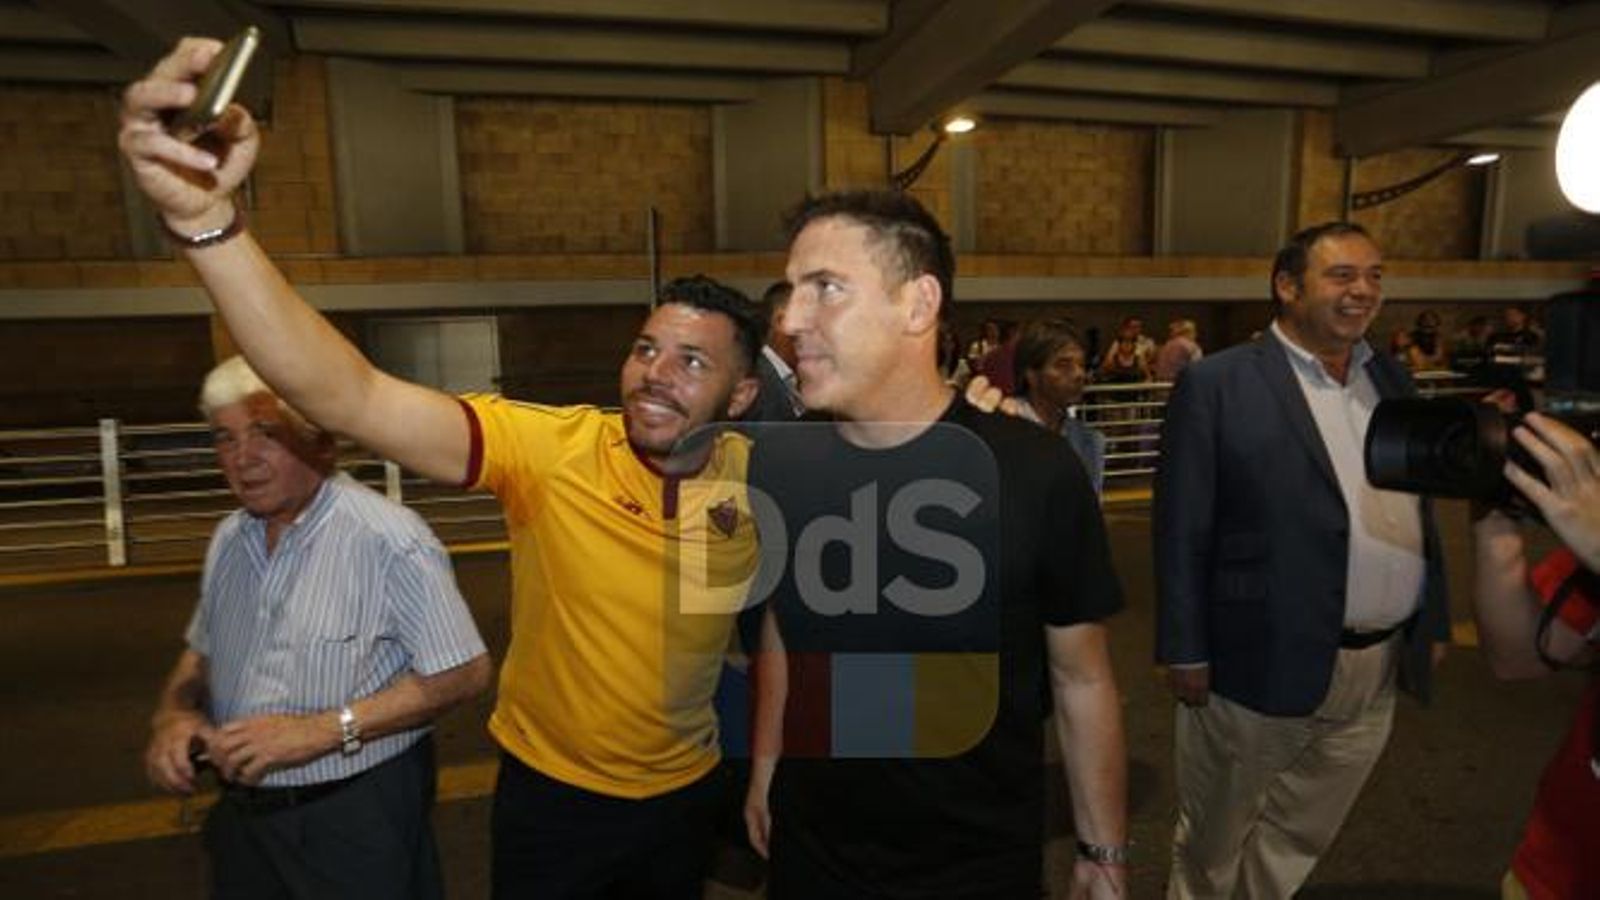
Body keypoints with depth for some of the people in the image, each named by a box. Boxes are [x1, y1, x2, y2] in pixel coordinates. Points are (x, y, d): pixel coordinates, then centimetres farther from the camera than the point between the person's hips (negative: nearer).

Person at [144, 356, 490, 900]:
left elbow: (463, 673, -21)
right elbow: (203, 651, 16)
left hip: (357, 818, -6)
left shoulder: (387, 539, -22)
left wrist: (324, 729, -24)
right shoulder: (229, 540, 2)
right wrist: (173, 714, -4)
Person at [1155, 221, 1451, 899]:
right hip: (1262, 661, -5)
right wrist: (1185, 652, -12)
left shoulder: (1392, 381, 9)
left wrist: (1432, 621, 12)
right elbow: (1181, 529, -12)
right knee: (1213, 839, 15)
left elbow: (1418, 512, 15)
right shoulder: (1216, 384, -10)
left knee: (1298, 842, 22)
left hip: (1380, 669, 6)